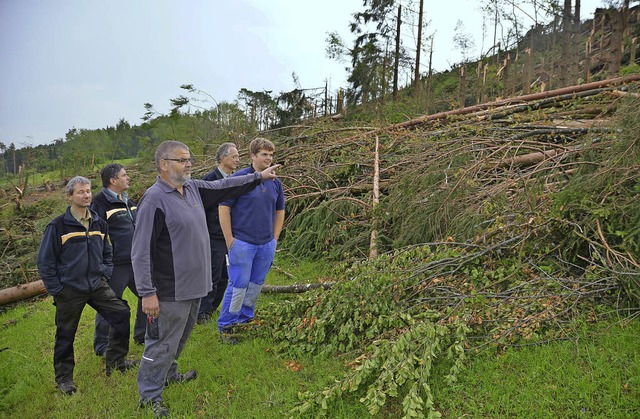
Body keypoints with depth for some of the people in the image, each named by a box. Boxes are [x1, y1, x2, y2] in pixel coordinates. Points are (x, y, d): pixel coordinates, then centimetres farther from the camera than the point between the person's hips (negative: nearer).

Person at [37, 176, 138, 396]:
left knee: (122, 314, -1)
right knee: (66, 335, 7)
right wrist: (56, 290, -7)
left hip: (98, 286, 4)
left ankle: (115, 362, 18)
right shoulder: (58, 226, -10)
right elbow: (45, 261, -6)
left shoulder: (99, 223, 5)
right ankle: (64, 377, 28)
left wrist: (106, 275, 7)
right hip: (69, 290, -4)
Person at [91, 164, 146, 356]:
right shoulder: (100, 203, -13)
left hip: (136, 261, 8)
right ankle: (101, 345, 22)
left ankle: (142, 335, 32)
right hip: (116, 265, -8)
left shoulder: (128, 201, 14)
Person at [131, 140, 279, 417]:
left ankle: (168, 374, 46)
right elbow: (141, 252, -20)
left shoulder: (193, 187, 4)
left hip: (194, 285, 8)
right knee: (162, 343, 6)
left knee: (180, 337, 25)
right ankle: (149, 396, 25)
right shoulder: (154, 199, -20)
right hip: (170, 291, -8)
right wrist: (147, 293, -21)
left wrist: (258, 177, 19)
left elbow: (224, 186, 19)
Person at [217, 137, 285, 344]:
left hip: (267, 245, 6)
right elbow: (223, 208, -9)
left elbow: (279, 211, 18)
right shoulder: (239, 178, -9)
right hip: (242, 243, -5)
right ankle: (225, 326, 15)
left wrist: (275, 238, 12)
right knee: (238, 286, -1)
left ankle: (246, 319, 33)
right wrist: (229, 239, -11)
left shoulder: (275, 182, 7)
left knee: (256, 285, 15)